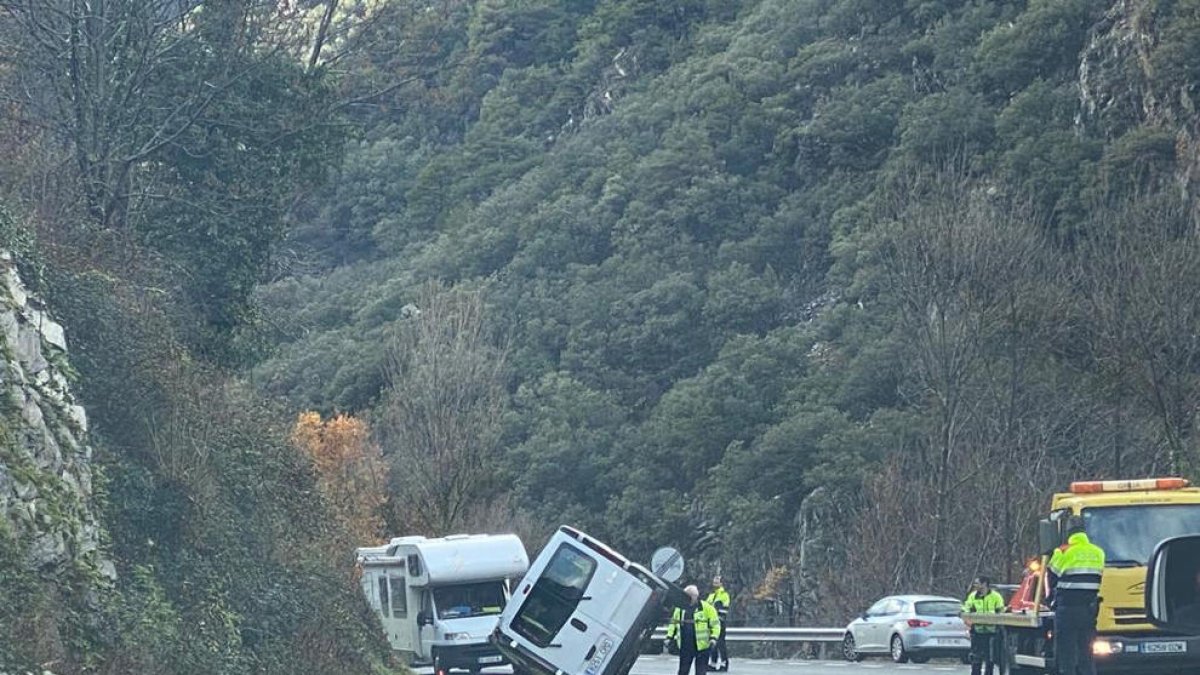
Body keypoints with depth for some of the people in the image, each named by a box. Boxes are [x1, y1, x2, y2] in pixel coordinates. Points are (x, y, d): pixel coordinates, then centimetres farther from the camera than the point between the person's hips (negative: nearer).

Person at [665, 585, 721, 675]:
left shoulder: (706, 607, -7)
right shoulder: (680, 608, 8)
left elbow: (715, 624, -5)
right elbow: (673, 623, 19)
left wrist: (713, 637, -17)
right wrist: (669, 637, 8)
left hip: (701, 647, -4)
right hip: (685, 647, 4)